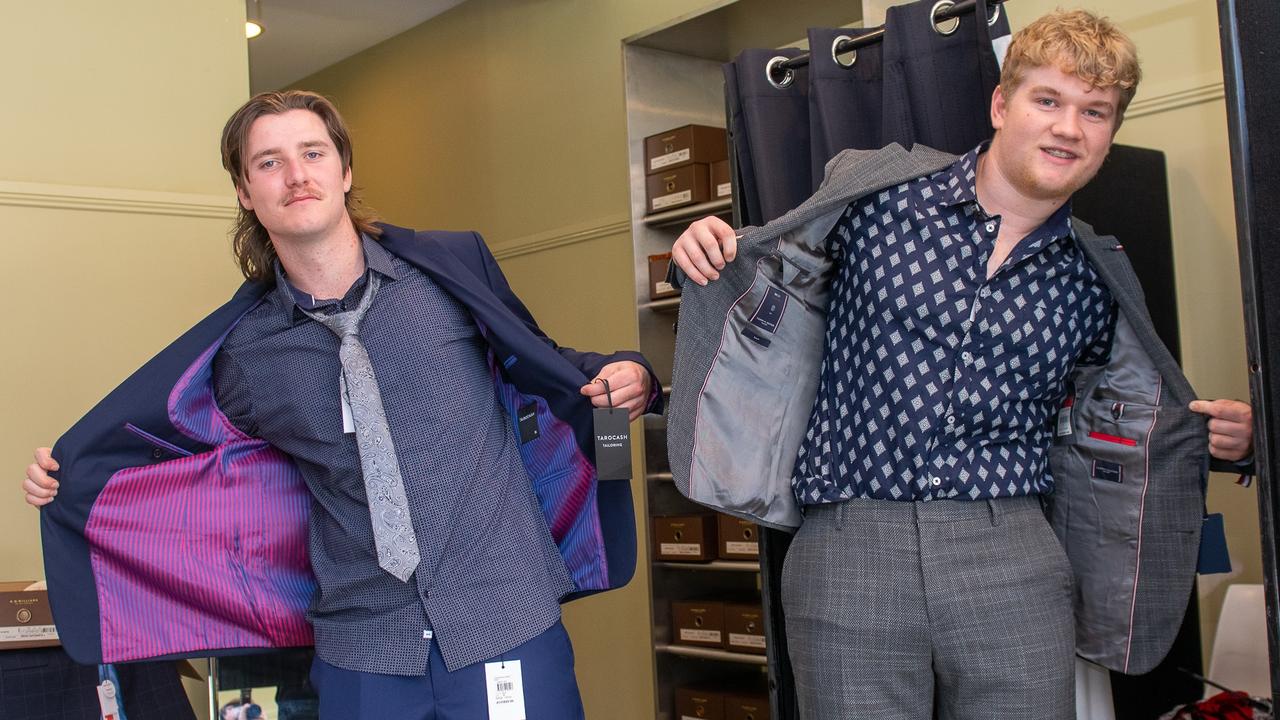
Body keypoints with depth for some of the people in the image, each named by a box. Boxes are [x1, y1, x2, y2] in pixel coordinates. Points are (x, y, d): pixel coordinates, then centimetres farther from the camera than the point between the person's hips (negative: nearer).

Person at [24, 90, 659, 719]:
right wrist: (68, 478, 9)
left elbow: (537, 366, 12)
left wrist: (618, 377, -6)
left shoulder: (454, 267, 0)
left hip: (507, 626, -1)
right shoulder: (244, 352, 4)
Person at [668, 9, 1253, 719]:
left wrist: (1214, 436, 7)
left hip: (1012, 562, 3)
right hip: (847, 554, -2)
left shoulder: (1096, 281, 10)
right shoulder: (880, 192, 0)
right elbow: (775, 276, 13)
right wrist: (709, 252, -7)